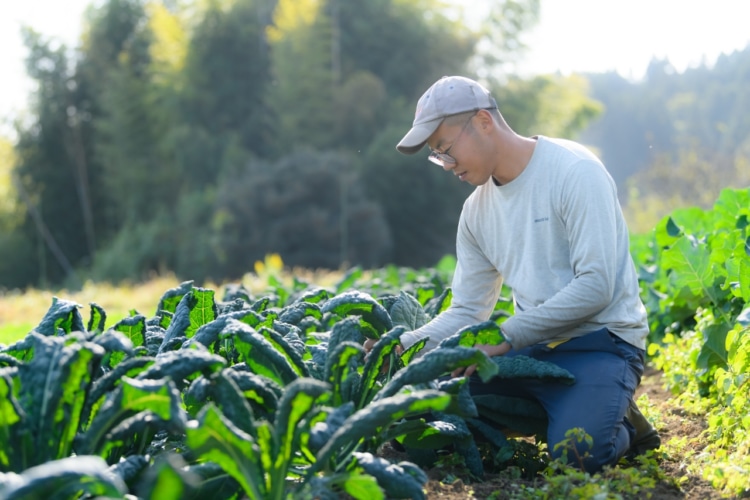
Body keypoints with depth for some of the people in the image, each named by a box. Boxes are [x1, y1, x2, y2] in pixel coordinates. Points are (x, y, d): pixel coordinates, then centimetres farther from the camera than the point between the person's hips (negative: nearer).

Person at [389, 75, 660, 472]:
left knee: (578, 450, -33)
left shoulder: (574, 171, -13)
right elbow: (467, 311, 12)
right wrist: (404, 345, -6)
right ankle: (563, 412, 4)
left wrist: (506, 336, -21)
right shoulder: (477, 210, 9)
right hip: (531, 346, 7)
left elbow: (596, 287, -20)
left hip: (600, 340, -7)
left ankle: (621, 426, 5)